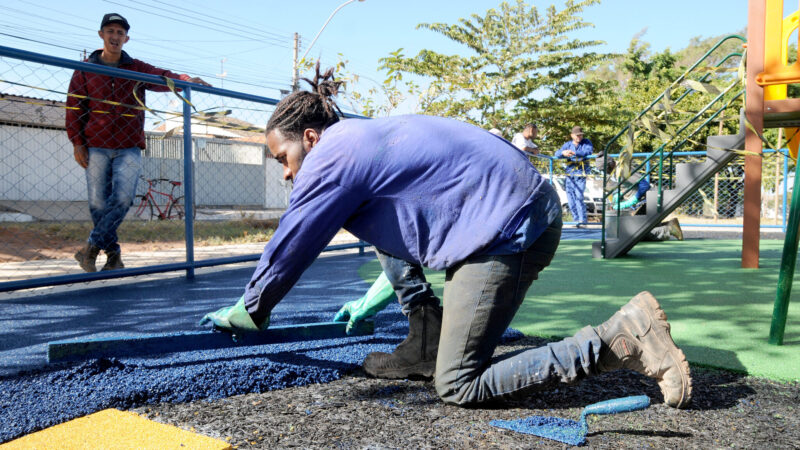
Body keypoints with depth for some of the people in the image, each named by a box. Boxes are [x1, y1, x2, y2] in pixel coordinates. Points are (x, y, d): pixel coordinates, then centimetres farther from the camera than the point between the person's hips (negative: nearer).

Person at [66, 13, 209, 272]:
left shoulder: (137, 69, 11)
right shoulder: (85, 70, 9)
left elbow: (163, 78, -4)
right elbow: (74, 108, 7)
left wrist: (186, 80, -25)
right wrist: (77, 144, -2)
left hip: (129, 148, 0)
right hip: (96, 148, 0)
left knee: (123, 198, -14)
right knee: (98, 204, -1)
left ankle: (92, 248, -2)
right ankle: (113, 253, 12)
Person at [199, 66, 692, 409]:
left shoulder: (333, 156, -7)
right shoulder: (366, 136, 22)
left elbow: (288, 249, 0)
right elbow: (398, 233, 33)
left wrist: (245, 314, 16)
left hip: (509, 229, -10)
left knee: (458, 387, -1)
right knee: (380, 225, 22)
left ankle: (623, 337, -8)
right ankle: (426, 345, 22)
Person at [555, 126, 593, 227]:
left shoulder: (586, 142, 4)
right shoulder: (567, 144, 13)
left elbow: (589, 151, -17)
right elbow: (557, 154, 0)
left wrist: (574, 153, -28)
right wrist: (563, 153, -24)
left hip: (581, 174, -4)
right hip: (570, 174, 4)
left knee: (579, 196, -14)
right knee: (570, 196, 3)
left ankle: (582, 221, -8)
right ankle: (576, 219, 14)